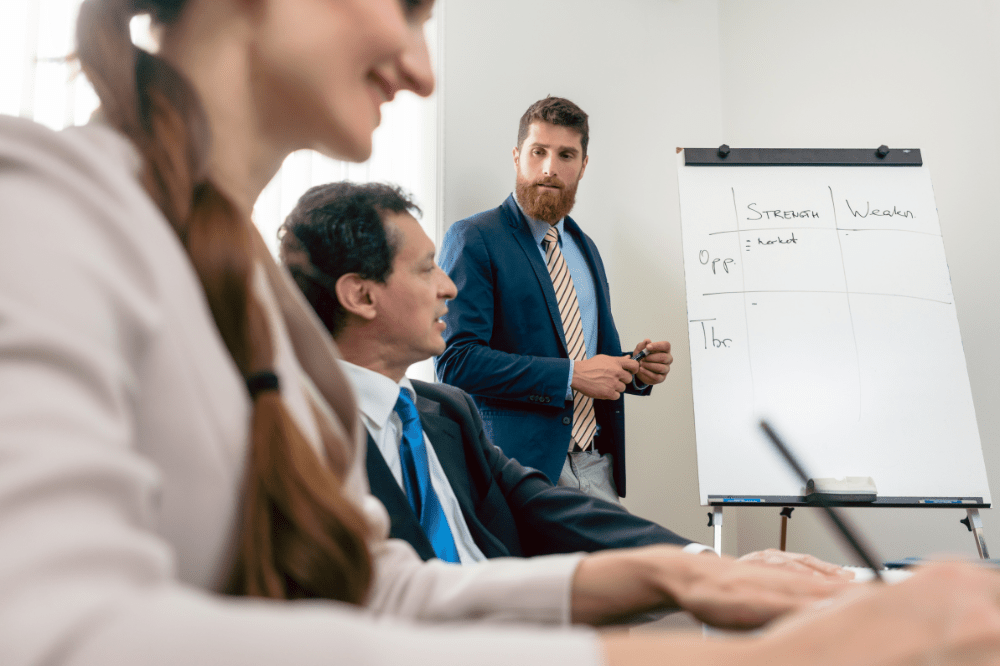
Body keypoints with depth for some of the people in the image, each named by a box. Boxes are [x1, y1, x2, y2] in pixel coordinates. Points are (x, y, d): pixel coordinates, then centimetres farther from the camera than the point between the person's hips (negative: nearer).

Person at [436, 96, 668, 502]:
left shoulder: (585, 248, 17)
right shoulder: (473, 239, -6)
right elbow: (456, 360, -16)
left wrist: (636, 370, 3)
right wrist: (570, 375, -17)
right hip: (523, 467, -6)